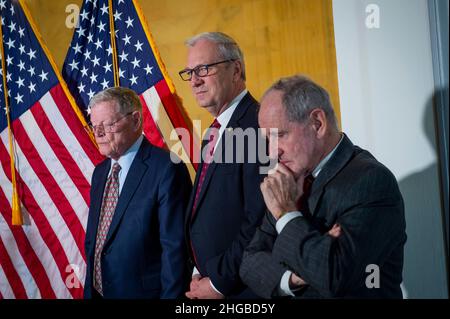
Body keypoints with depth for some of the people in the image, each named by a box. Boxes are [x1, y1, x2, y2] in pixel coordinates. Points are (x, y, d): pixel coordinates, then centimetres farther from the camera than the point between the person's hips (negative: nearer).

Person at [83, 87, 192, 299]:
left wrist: (170, 295, -18)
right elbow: (92, 239, 14)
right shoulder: (100, 171, 9)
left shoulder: (166, 169, -18)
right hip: (97, 290, 7)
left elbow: (174, 247, -19)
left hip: (143, 291, -7)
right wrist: (89, 289, 11)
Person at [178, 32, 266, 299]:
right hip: (209, 282, 8)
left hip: (242, 287, -8)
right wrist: (199, 272, 4)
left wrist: (219, 282, -15)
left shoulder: (258, 124, -18)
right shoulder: (215, 132, 11)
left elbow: (261, 220, -24)